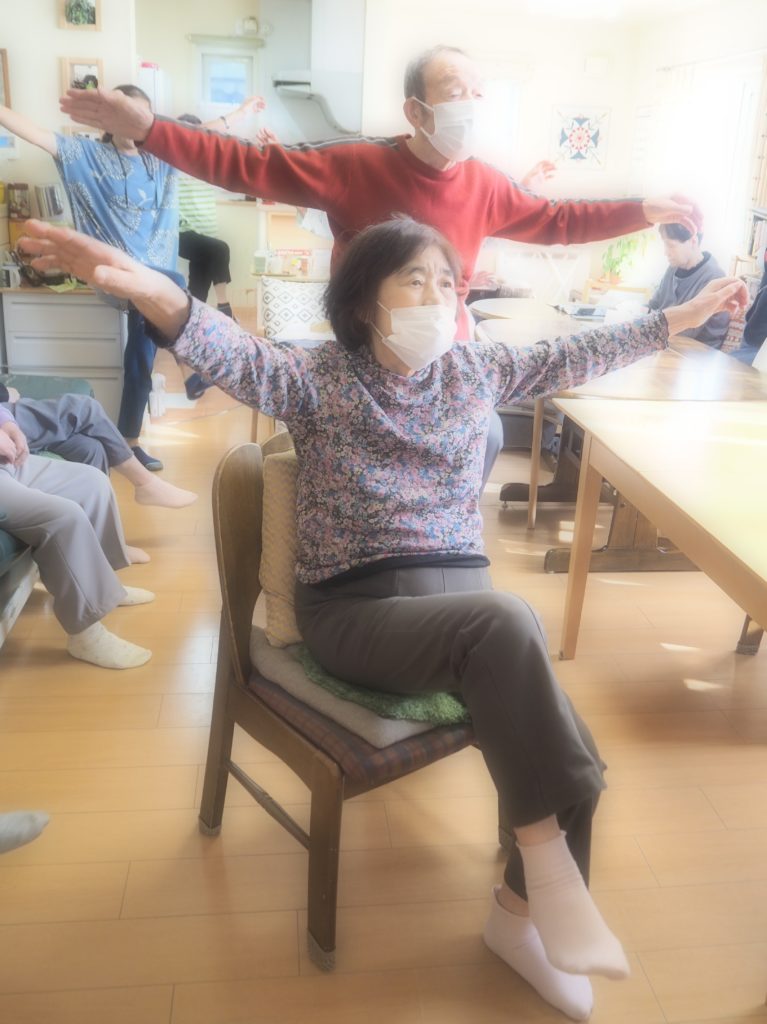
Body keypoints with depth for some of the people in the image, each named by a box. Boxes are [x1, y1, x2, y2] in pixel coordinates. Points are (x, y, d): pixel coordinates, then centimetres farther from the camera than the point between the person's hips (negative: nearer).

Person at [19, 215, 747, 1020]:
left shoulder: (476, 371, 11)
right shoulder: (318, 377, -4)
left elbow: (577, 355, 19)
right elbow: (241, 357, -23)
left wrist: (682, 317, 23)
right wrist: (163, 299, -44)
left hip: (461, 592, 5)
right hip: (356, 609, -4)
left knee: (569, 746, -15)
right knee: (506, 622, -34)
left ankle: (522, 912, 12)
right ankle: (545, 858, -17)